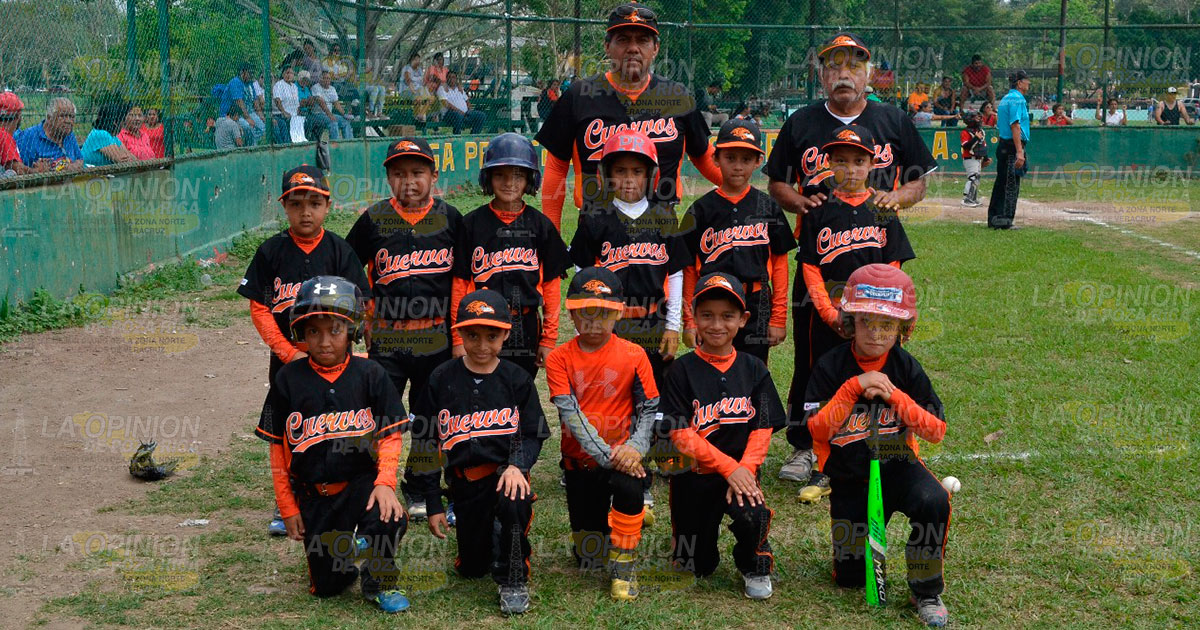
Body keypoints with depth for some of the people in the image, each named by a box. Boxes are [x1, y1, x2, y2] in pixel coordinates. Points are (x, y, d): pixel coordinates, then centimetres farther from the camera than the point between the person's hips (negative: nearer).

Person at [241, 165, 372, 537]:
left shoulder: (338, 250, -3)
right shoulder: (271, 252, -2)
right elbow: (259, 309, -3)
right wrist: (289, 353, -11)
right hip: (286, 357, 1)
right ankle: (285, 505, 26)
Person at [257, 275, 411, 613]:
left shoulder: (369, 374, -4)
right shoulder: (289, 379, -3)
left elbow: (390, 436, -4)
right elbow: (278, 446, 2)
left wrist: (384, 483, -20)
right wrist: (287, 506, 2)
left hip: (362, 481, -1)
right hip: (314, 494, 1)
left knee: (390, 519, -34)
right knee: (328, 586, 3)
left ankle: (378, 581, -2)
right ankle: (345, 546, 39)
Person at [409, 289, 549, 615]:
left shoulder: (517, 380, -1)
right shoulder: (441, 380, -1)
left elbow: (533, 434, 1)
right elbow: (425, 443, 3)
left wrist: (517, 466, -21)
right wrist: (433, 503, 1)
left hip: (505, 470, -2)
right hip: (464, 481, 2)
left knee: (515, 503, -37)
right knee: (472, 568, 7)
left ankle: (514, 579, -13)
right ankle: (490, 535, 43)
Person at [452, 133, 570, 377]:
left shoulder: (540, 225, 4)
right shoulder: (472, 223, 1)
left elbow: (551, 285, 5)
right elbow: (460, 284, 1)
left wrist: (549, 338, 3)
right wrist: (459, 338, -2)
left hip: (526, 331, 1)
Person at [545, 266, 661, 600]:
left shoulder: (634, 355, -6)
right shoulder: (559, 358, -6)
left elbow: (650, 409, -5)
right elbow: (570, 414, -14)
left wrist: (635, 447, -24)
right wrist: (607, 455, -25)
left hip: (623, 456, -1)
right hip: (581, 461, 1)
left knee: (628, 487, -38)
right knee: (589, 559, 6)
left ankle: (624, 565, -12)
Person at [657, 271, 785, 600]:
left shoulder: (754, 369, 2)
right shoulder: (682, 370, -5)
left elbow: (763, 428, -3)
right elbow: (681, 434, -11)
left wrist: (745, 469, -19)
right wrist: (728, 466, -18)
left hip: (740, 472, 1)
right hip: (694, 476, 0)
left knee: (753, 516, -32)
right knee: (697, 567, 5)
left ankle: (754, 565, 2)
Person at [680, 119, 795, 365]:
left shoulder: (768, 207, 5)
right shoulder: (702, 209, 2)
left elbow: (779, 263, 6)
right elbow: (688, 268, 3)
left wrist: (778, 317, 2)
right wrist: (689, 320, -1)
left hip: (757, 310, 1)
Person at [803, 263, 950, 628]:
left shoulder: (906, 367, -6)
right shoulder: (831, 366, -10)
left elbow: (936, 430, -8)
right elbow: (817, 429, -16)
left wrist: (894, 396, -21)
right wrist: (855, 387, -24)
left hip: (897, 464, 0)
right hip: (849, 478, 0)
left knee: (934, 502, -34)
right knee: (850, 578, 2)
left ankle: (926, 593, -12)